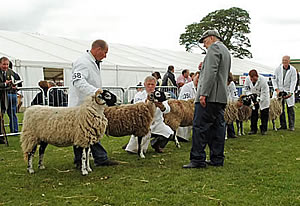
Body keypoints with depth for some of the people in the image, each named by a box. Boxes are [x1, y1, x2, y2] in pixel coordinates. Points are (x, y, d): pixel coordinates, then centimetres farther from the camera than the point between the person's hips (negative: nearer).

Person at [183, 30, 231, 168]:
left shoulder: (214, 47, -5)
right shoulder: (225, 50, 26)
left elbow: (211, 72, -18)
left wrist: (204, 93, -22)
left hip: (210, 96, -10)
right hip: (221, 96, 10)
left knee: (199, 127, -10)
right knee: (218, 127, 8)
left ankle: (197, 160, -11)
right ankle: (217, 159, 11)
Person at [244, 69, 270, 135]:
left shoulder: (263, 80, -30)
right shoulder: (247, 79, -18)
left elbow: (264, 93, -25)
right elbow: (246, 89, -3)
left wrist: (258, 100, -34)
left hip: (263, 98, -3)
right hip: (253, 99, 4)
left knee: (264, 114, 0)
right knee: (253, 114, 4)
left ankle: (264, 130, 9)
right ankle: (253, 129, 12)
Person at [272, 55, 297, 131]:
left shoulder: (293, 70, -6)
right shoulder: (278, 69, 0)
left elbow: (293, 82, -10)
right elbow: (274, 80, 3)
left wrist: (290, 93, -18)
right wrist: (277, 89, -9)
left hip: (289, 91, -2)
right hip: (280, 91, 2)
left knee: (290, 108, -2)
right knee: (281, 109, 3)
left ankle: (291, 126, 5)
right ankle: (283, 125, 12)